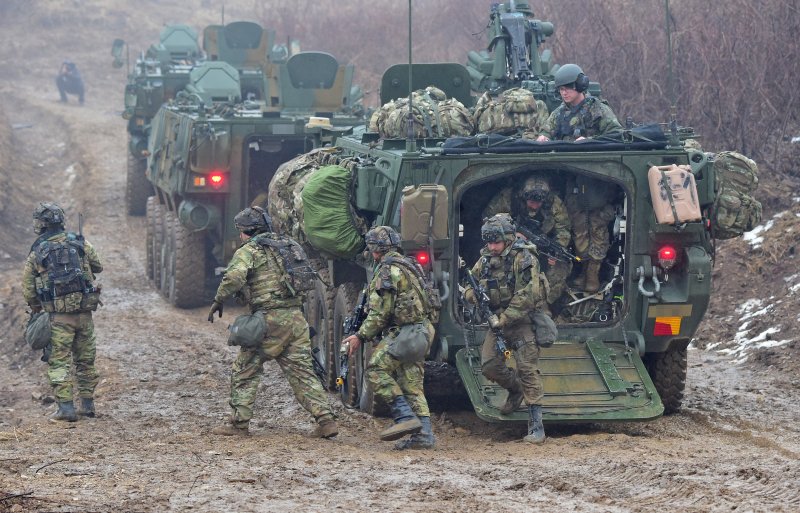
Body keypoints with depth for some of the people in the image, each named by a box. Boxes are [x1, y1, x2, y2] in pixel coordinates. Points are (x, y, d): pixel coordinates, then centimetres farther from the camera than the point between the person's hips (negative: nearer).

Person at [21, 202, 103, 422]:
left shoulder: (37, 251, -2)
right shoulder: (80, 243, 3)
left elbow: (27, 287, 0)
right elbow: (98, 266, 15)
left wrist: (36, 308, 16)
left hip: (58, 315, -3)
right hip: (84, 311, 3)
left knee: (59, 361, 1)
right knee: (86, 359, 15)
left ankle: (66, 408, -8)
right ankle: (87, 404, 20)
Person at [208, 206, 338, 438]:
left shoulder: (248, 251, -3)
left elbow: (234, 278, -19)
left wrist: (218, 301, -7)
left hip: (269, 319, -6)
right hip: (296, 317, 6)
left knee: (244, 370, 8)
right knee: (302, 372, 8)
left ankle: (239, 423, 9)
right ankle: (326, 419, -2)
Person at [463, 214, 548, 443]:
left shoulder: (524, 260, -14)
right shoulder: (485, 260, 7)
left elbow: (526, 297, -21)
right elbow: (470, 284, 17)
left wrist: (503, 319, -22)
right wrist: (471, 293, -9)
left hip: (522, 322, -6)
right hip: (498, 321, 6)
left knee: (527, 369, -12)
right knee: (489, 366, -3)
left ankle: (536, 426, -12)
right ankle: (515, 389, 29)